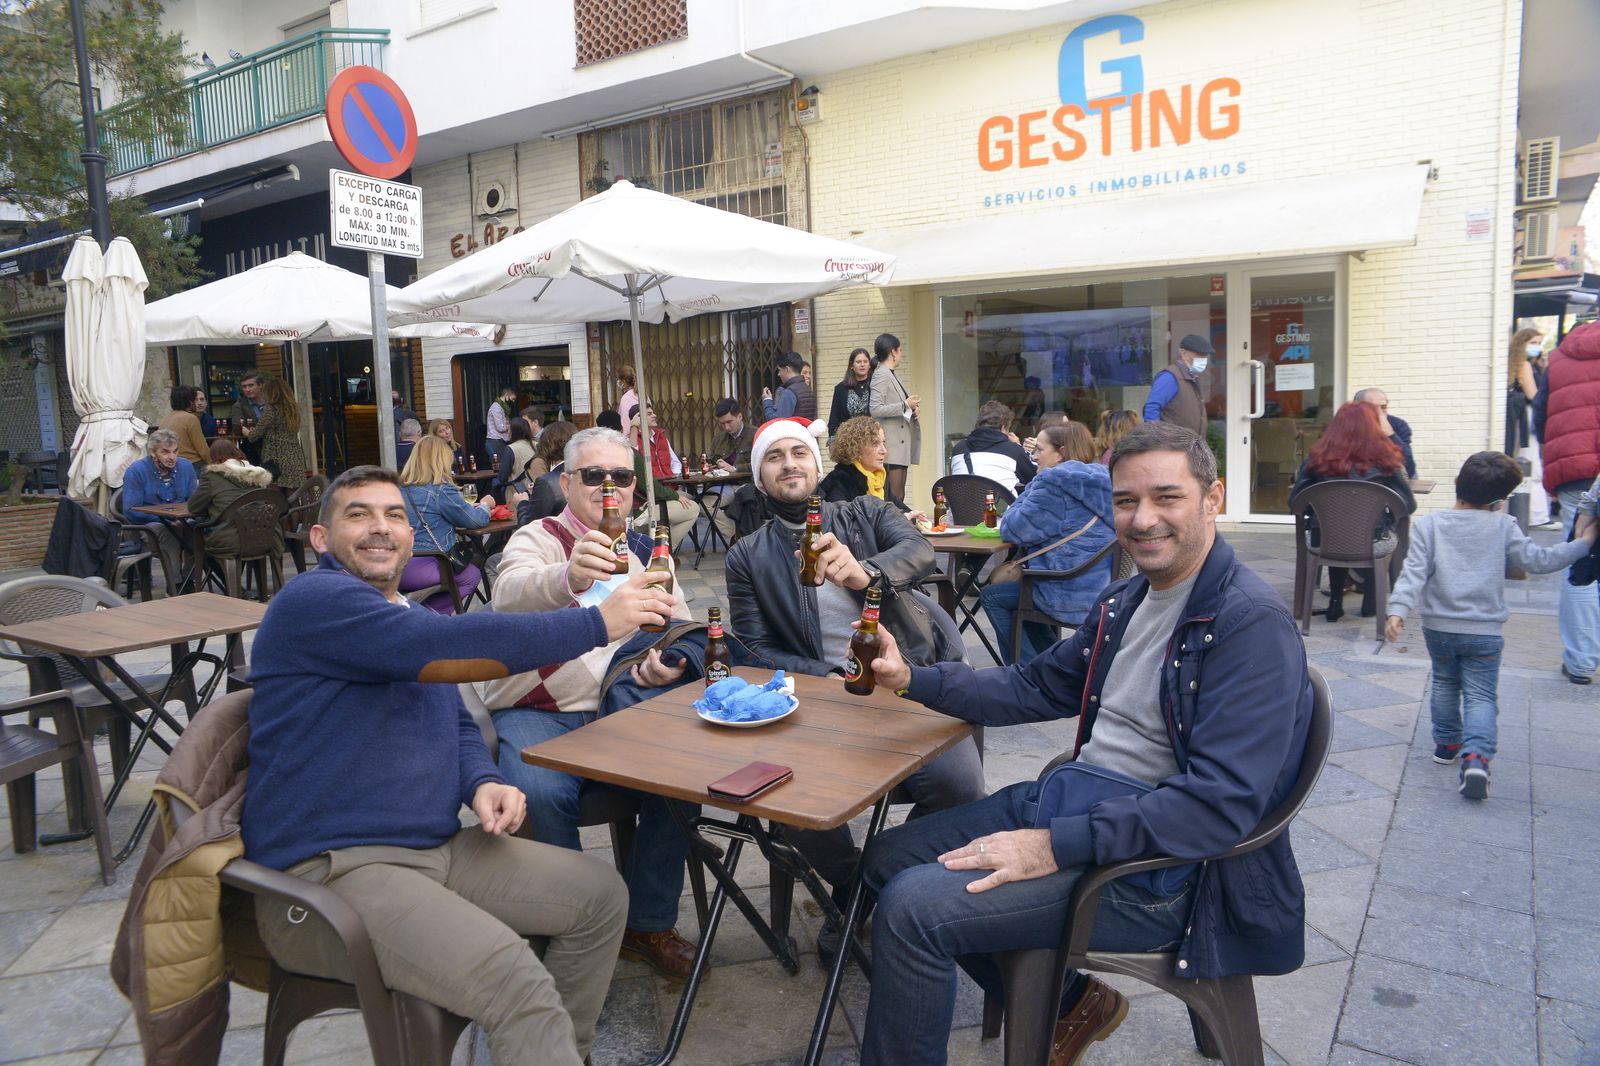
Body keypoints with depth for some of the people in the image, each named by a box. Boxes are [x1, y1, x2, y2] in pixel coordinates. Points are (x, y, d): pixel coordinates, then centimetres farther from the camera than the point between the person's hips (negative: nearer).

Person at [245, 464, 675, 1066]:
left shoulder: (412, 621, 19)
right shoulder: (313, 601, -12)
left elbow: (457, 723, 24)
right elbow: (453, 650, -25)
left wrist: (483, 782, 0)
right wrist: (597, 622, -18)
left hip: (438, 851, 9)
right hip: (329, 874, -9)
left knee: (602, 896, 8)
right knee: (519, 985, -29)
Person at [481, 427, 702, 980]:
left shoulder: (645, 550, 16)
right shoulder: (537, 538, -1)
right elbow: (510, 594, -25)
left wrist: (674, 658, -7)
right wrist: (568, 577, -49)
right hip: (538, 712, -4)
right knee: (542, 795, -31)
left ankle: (649, 924, 0)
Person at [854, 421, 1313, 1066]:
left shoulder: (1251, 625, -18)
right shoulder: (1125, 602, 10)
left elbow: (1221, 804, -25)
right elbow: (1040, 687, 18)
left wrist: (1058, 845, -25)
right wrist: (913, 681, 5)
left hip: (1159, 864, -9)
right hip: (1072, 802, 9)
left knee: (913, 908, -21)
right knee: (888, 860, 12)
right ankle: (1067, 1003, 23)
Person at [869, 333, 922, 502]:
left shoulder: (892, 374, 19)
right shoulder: (881, 375, -10)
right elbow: (875, 409, -20)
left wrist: (912, 408, 10)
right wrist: (905, 405, -15)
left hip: (901, 443, 10)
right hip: (891, 444, -10)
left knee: (899, 495, 9)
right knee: (894, 496, -10)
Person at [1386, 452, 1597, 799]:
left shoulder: (1428, 524, -3)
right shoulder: (1503, 526, -4)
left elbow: (1414, 571, -12)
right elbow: (1537, 560, -1)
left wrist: (1398, 610, -18)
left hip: (1438, 627, 2)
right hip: (1484, 631, -1)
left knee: (1445, 683, 24)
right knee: (1481, 696, 3)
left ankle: (1446, 742, 35)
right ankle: (1476, 755, -18)